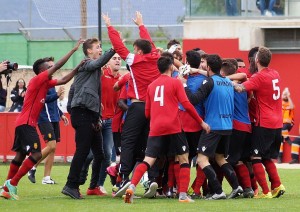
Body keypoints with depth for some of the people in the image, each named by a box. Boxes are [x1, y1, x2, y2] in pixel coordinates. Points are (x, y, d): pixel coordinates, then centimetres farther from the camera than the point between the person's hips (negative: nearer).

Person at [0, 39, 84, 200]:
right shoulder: (38, 79, -10)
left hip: (24, 124, 10)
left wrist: (79, 67, 10)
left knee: (20, 155, 12)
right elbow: (58, 66, -16)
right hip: (26, 123, -10)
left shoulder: (46, 83, 14)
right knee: (36, 154, -15)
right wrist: (74, 50, -12)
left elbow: (63, 80, 19)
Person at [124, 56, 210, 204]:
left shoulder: (152, 85, 14)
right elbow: (186, 105, -4)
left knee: (147, 161, 1)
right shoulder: (175, 82, 1)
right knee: (184, 159, 9)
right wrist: (201, 122, 4)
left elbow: (147, 112, 16)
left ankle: (131, 187, -20)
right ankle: (183, 195, 2)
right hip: (173, 128, -4)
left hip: (155, 129, 4)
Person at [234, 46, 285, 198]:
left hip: (264, 124, -8)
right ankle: (277, 186, 8)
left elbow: (241, 88, -23)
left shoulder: (259, 77, -14)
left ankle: (266, 192, -9)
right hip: (277, 124, 8)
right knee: (267, 158, 19)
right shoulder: (275, 75, 10)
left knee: (256, 158, -2)